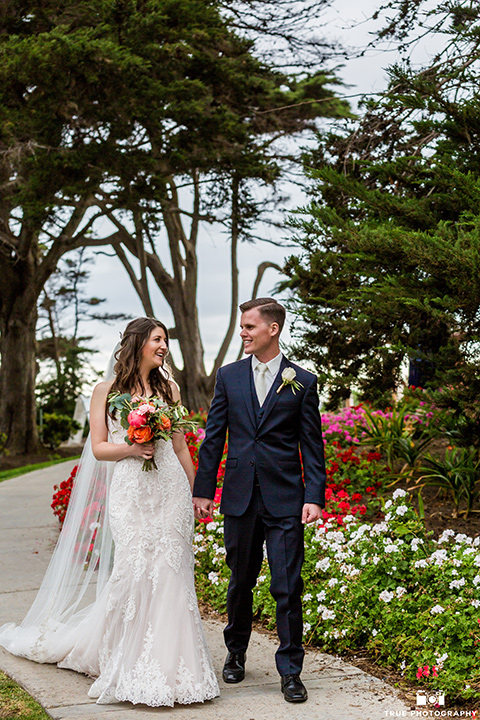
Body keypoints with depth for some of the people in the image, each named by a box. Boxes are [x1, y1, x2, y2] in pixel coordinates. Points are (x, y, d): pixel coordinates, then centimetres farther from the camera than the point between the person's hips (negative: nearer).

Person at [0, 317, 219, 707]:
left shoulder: (169, 388, 12)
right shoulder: (106, 390, 5)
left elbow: (180, 446, 15)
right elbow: (99, 447, 5)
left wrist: (195, 495, 15)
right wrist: (131, 448, -14)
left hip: (171, 488, 3)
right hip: (131, 491, -2)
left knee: (170, 572, -3)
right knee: (135, 570, -9)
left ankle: (169, 666, 6)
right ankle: (142, 674, 6)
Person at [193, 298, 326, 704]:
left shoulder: (302, 382, 1)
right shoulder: (229, 377, 7)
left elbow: (312, 445, 1)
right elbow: (213, 437, 9)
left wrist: (315, 496, -8)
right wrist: (203, 489, 6)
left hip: (284, 501, -2)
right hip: (239, 497, 2)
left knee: (288, 586, -2)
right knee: (241, 581, 13)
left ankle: (291, 671, 7)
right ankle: (236, 654, 31)